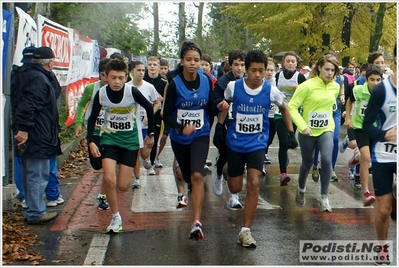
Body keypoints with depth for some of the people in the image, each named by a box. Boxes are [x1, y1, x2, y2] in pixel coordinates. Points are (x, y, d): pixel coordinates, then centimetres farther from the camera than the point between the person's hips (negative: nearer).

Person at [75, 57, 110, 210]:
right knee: (96, 165, 8)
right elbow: (81, 105, 9)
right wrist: (79, 123, 0)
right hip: (94, 132, 2)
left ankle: (102, 196, 14)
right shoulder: (91, 88, -6)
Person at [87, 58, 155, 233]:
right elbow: (92, 118, 3)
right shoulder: (100, 94, -12)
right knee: (109, 180, -18)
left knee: (123, 186, -1)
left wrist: (151, 134, 5)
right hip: (109, 139, 1)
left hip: (130, 140, -1)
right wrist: (91, 141, -7)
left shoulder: (132, 92, -18)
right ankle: (115, 217, 2)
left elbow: (149, 108, -2)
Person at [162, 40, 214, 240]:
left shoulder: (206, 81, -3)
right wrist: (181, 127, -28)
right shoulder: (174, 83, -11)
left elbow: (209, 109, 8)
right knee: (187, 176, 16)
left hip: (200, 135, 0)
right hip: (179, 138, 0)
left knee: (197, 175, -20)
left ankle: (196, 223, -21)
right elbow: (166, 115, -11)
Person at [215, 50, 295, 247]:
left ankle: (245, 231, -8)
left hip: (257, 143, -1)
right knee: (235, 188, 9)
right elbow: (225, 104, 11)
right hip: (235, 142, 1)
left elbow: (283, 108, 9)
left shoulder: (271, 90, -11)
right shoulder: (233, 87, -11)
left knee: (254, 183, -17)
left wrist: (290, 131, 8)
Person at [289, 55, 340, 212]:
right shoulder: (307, 85, -17)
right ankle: (301, 190, 43)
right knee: (307, 164, 12)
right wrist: (303, 126, -24)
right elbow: (292, 107, -18)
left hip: (326, 130, 3)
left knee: (327, 160, -20)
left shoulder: (335, 87, -1)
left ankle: (324, 197, -7)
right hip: (307, 132, -2)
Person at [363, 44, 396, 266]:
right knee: (384, 209, 7)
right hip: (383, 157, -1)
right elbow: (368, 125, -6)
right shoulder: (381, 90, -8)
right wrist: (385, 135, -25)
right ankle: (383, 248, 30)